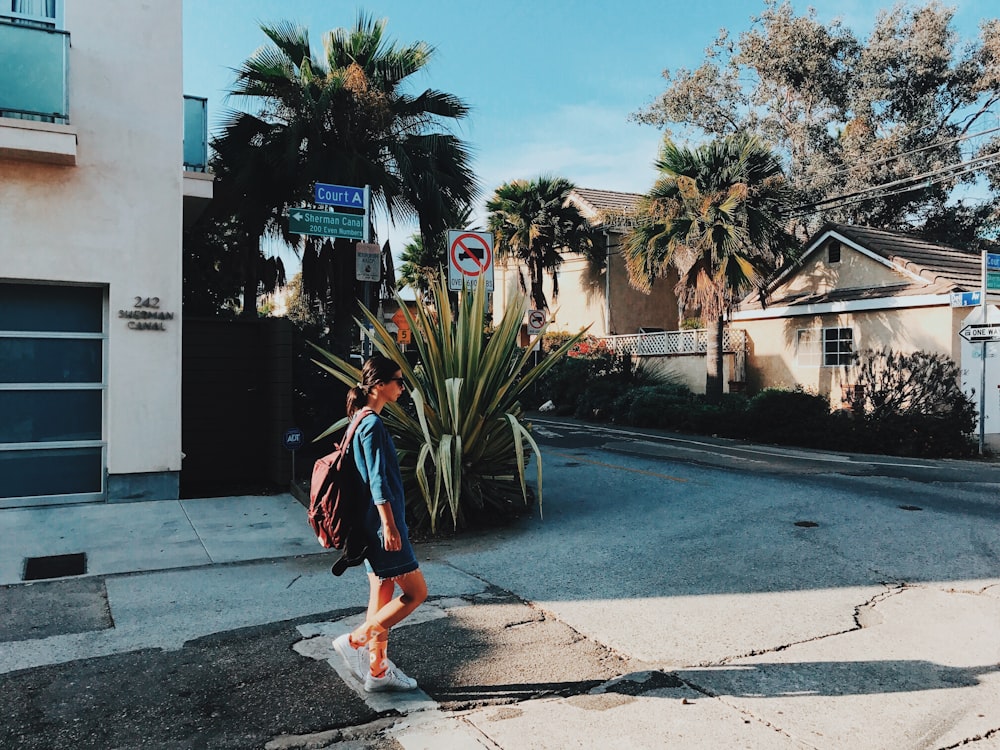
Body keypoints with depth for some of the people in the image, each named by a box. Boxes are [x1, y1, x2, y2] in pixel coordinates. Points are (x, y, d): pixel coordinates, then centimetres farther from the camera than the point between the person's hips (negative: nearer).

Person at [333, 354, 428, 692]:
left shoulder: (365, 421, 13)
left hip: (375, 526, 10)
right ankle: (355, 640, 5)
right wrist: (390, 526, -20)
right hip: (382, 522, -10)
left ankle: (378, 670, 22)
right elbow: (378, 480, -21)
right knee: (416, 591, 0)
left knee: (382, 597, 14)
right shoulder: (373, 424, -17)